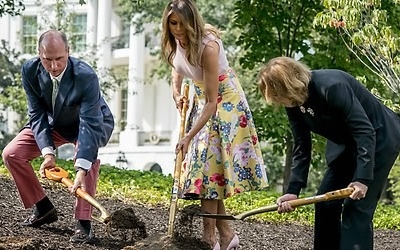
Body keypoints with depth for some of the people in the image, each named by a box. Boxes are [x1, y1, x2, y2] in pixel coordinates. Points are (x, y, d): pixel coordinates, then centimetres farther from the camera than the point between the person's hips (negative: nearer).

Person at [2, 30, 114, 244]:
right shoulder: (30, 71, -25)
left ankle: (83, 223, -25)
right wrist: (47, 152, -34)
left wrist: (81, 170, -52)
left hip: (94, 122, -4)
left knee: (87, 156, -35)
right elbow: (37, 115, -19)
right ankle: (44, 209, 8)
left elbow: (90, 124, -41)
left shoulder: (86, 76, -38)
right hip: (53, 122, 5)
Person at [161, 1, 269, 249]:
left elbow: (212, 101, -30)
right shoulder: (173, 41, -10)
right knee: (203, 161, 2)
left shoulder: (207, 46, -31)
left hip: (224, 99, -7)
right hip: (202, 97, 7)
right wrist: (177, 93, 1)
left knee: (208, 162, -11)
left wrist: (189, 136, -32)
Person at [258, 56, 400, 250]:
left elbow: (365, 132, -31)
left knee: (357, 207, -16)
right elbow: (301, 147, -1)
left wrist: (363, 178, -34)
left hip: (379, 138, -9)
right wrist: (293, 190, -10)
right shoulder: (294, 103, -6)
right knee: (325, 202, 5)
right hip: (347, 143, 9)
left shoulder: (332, 86, -31)